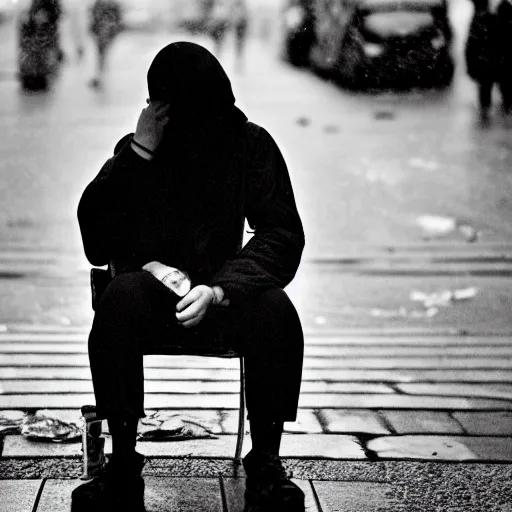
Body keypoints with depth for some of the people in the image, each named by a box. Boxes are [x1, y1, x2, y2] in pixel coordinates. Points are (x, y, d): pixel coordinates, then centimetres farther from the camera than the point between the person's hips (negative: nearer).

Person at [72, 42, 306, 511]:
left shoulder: (251, 145, -2)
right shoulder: (137, 148, -1)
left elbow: (283, 236, -8)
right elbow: (97, 242, -12)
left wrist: (218, 290, -24)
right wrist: (138, 154, -19)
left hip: (221, 295, 0)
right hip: (151, 293, 0)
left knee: (274, 309, -31)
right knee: (122, 296, -33)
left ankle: (265, 461, -16)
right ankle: (124, 464, -26)